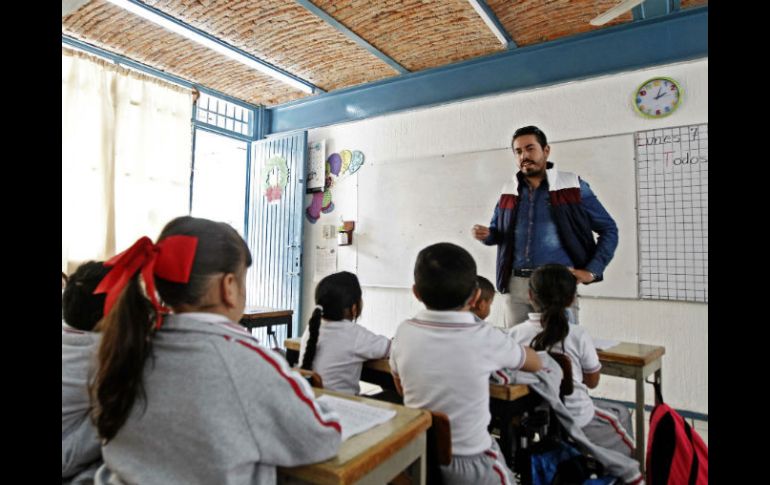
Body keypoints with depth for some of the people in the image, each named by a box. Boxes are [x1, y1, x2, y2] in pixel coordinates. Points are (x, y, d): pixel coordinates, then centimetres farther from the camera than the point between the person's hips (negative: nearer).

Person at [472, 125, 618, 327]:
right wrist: (486, 234, -4)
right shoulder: (509, 191, 8)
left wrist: (592, 271, -6)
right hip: (516, 285, 3)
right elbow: (497, 231, 20)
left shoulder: (573, 187, -1)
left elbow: (609, 230, 4)